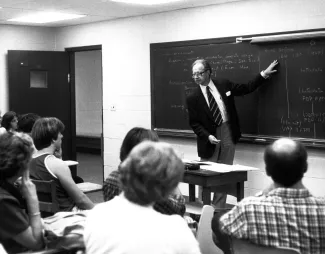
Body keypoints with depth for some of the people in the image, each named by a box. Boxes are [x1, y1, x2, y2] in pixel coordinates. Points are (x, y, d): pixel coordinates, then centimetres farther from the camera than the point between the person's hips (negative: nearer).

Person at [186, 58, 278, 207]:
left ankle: (218, 209, 17)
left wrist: (264, 74, 6)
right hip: (210, 138, -2)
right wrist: (207, 136, -19)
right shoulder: (193, 98, -5)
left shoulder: (224, 85, 1)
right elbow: (194, 123, -4)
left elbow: (246, 88, 11)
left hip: (228, 135, 2)